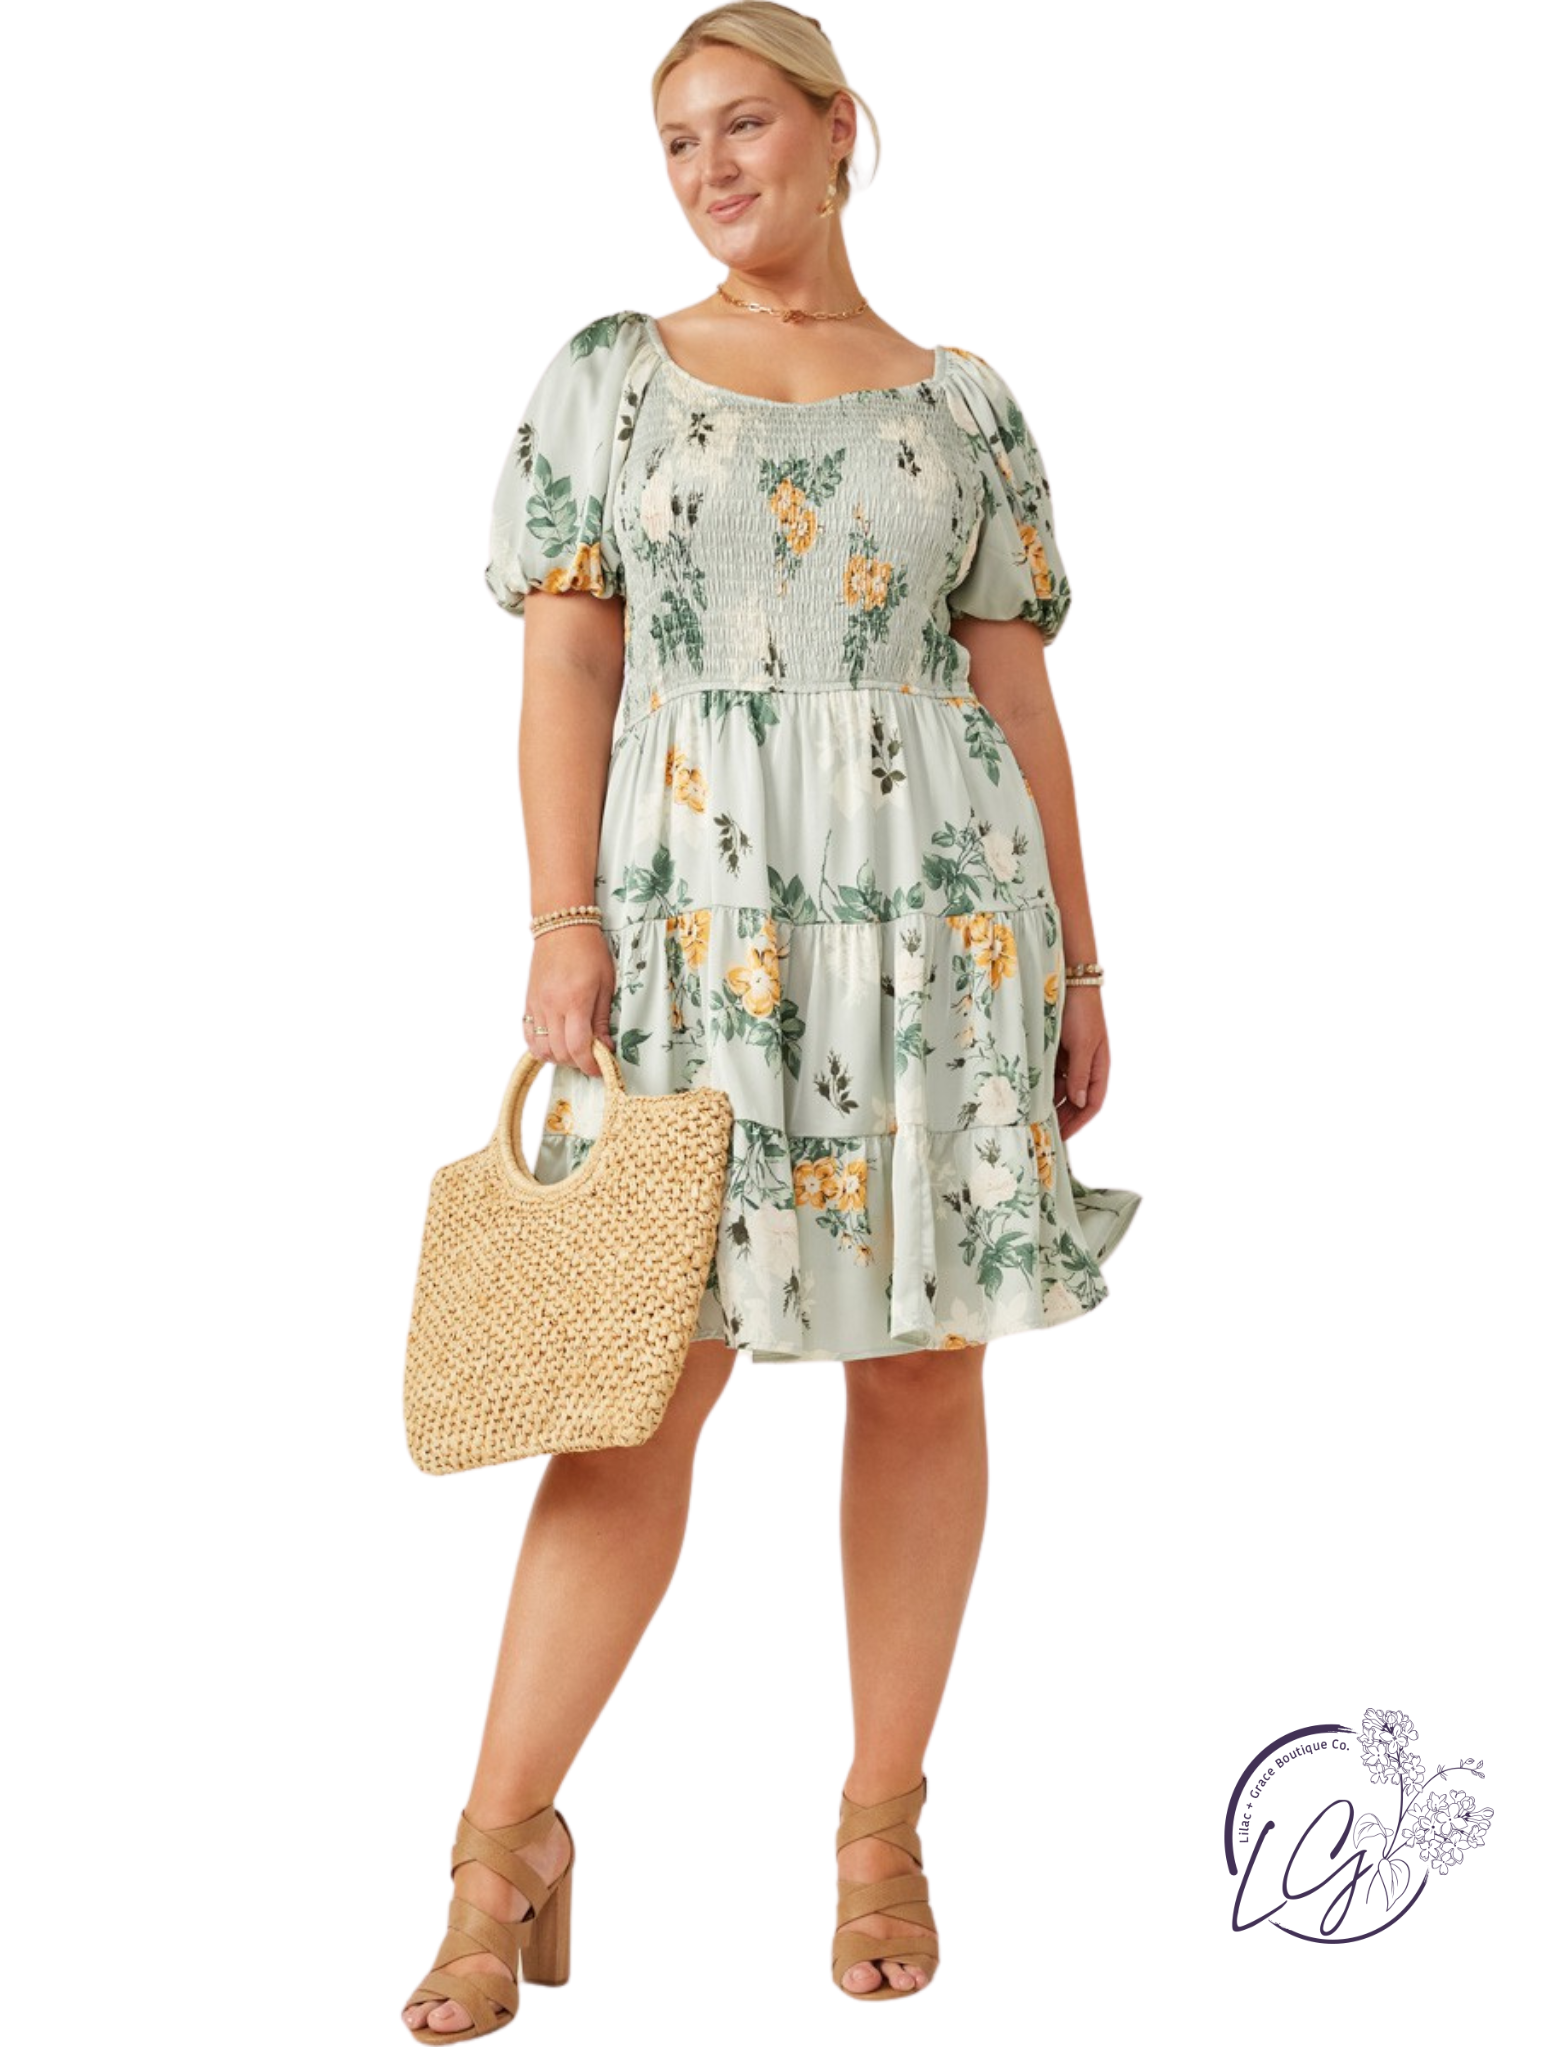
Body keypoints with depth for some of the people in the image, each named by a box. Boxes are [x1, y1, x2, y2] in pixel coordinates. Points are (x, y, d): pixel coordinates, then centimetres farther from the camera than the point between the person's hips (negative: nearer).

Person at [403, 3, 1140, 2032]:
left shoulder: (963, 404, 10)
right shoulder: (607, 374, 8)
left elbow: (1021, 700, 10)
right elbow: (567, 669, 2)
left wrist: (1078, 965, 7)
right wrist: (565, 926, -8)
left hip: (940, 911, 2)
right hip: (695, 919, -1)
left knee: (924, 1364, 4)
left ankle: (884, 1822, 18)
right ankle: (512, 1831, 7)